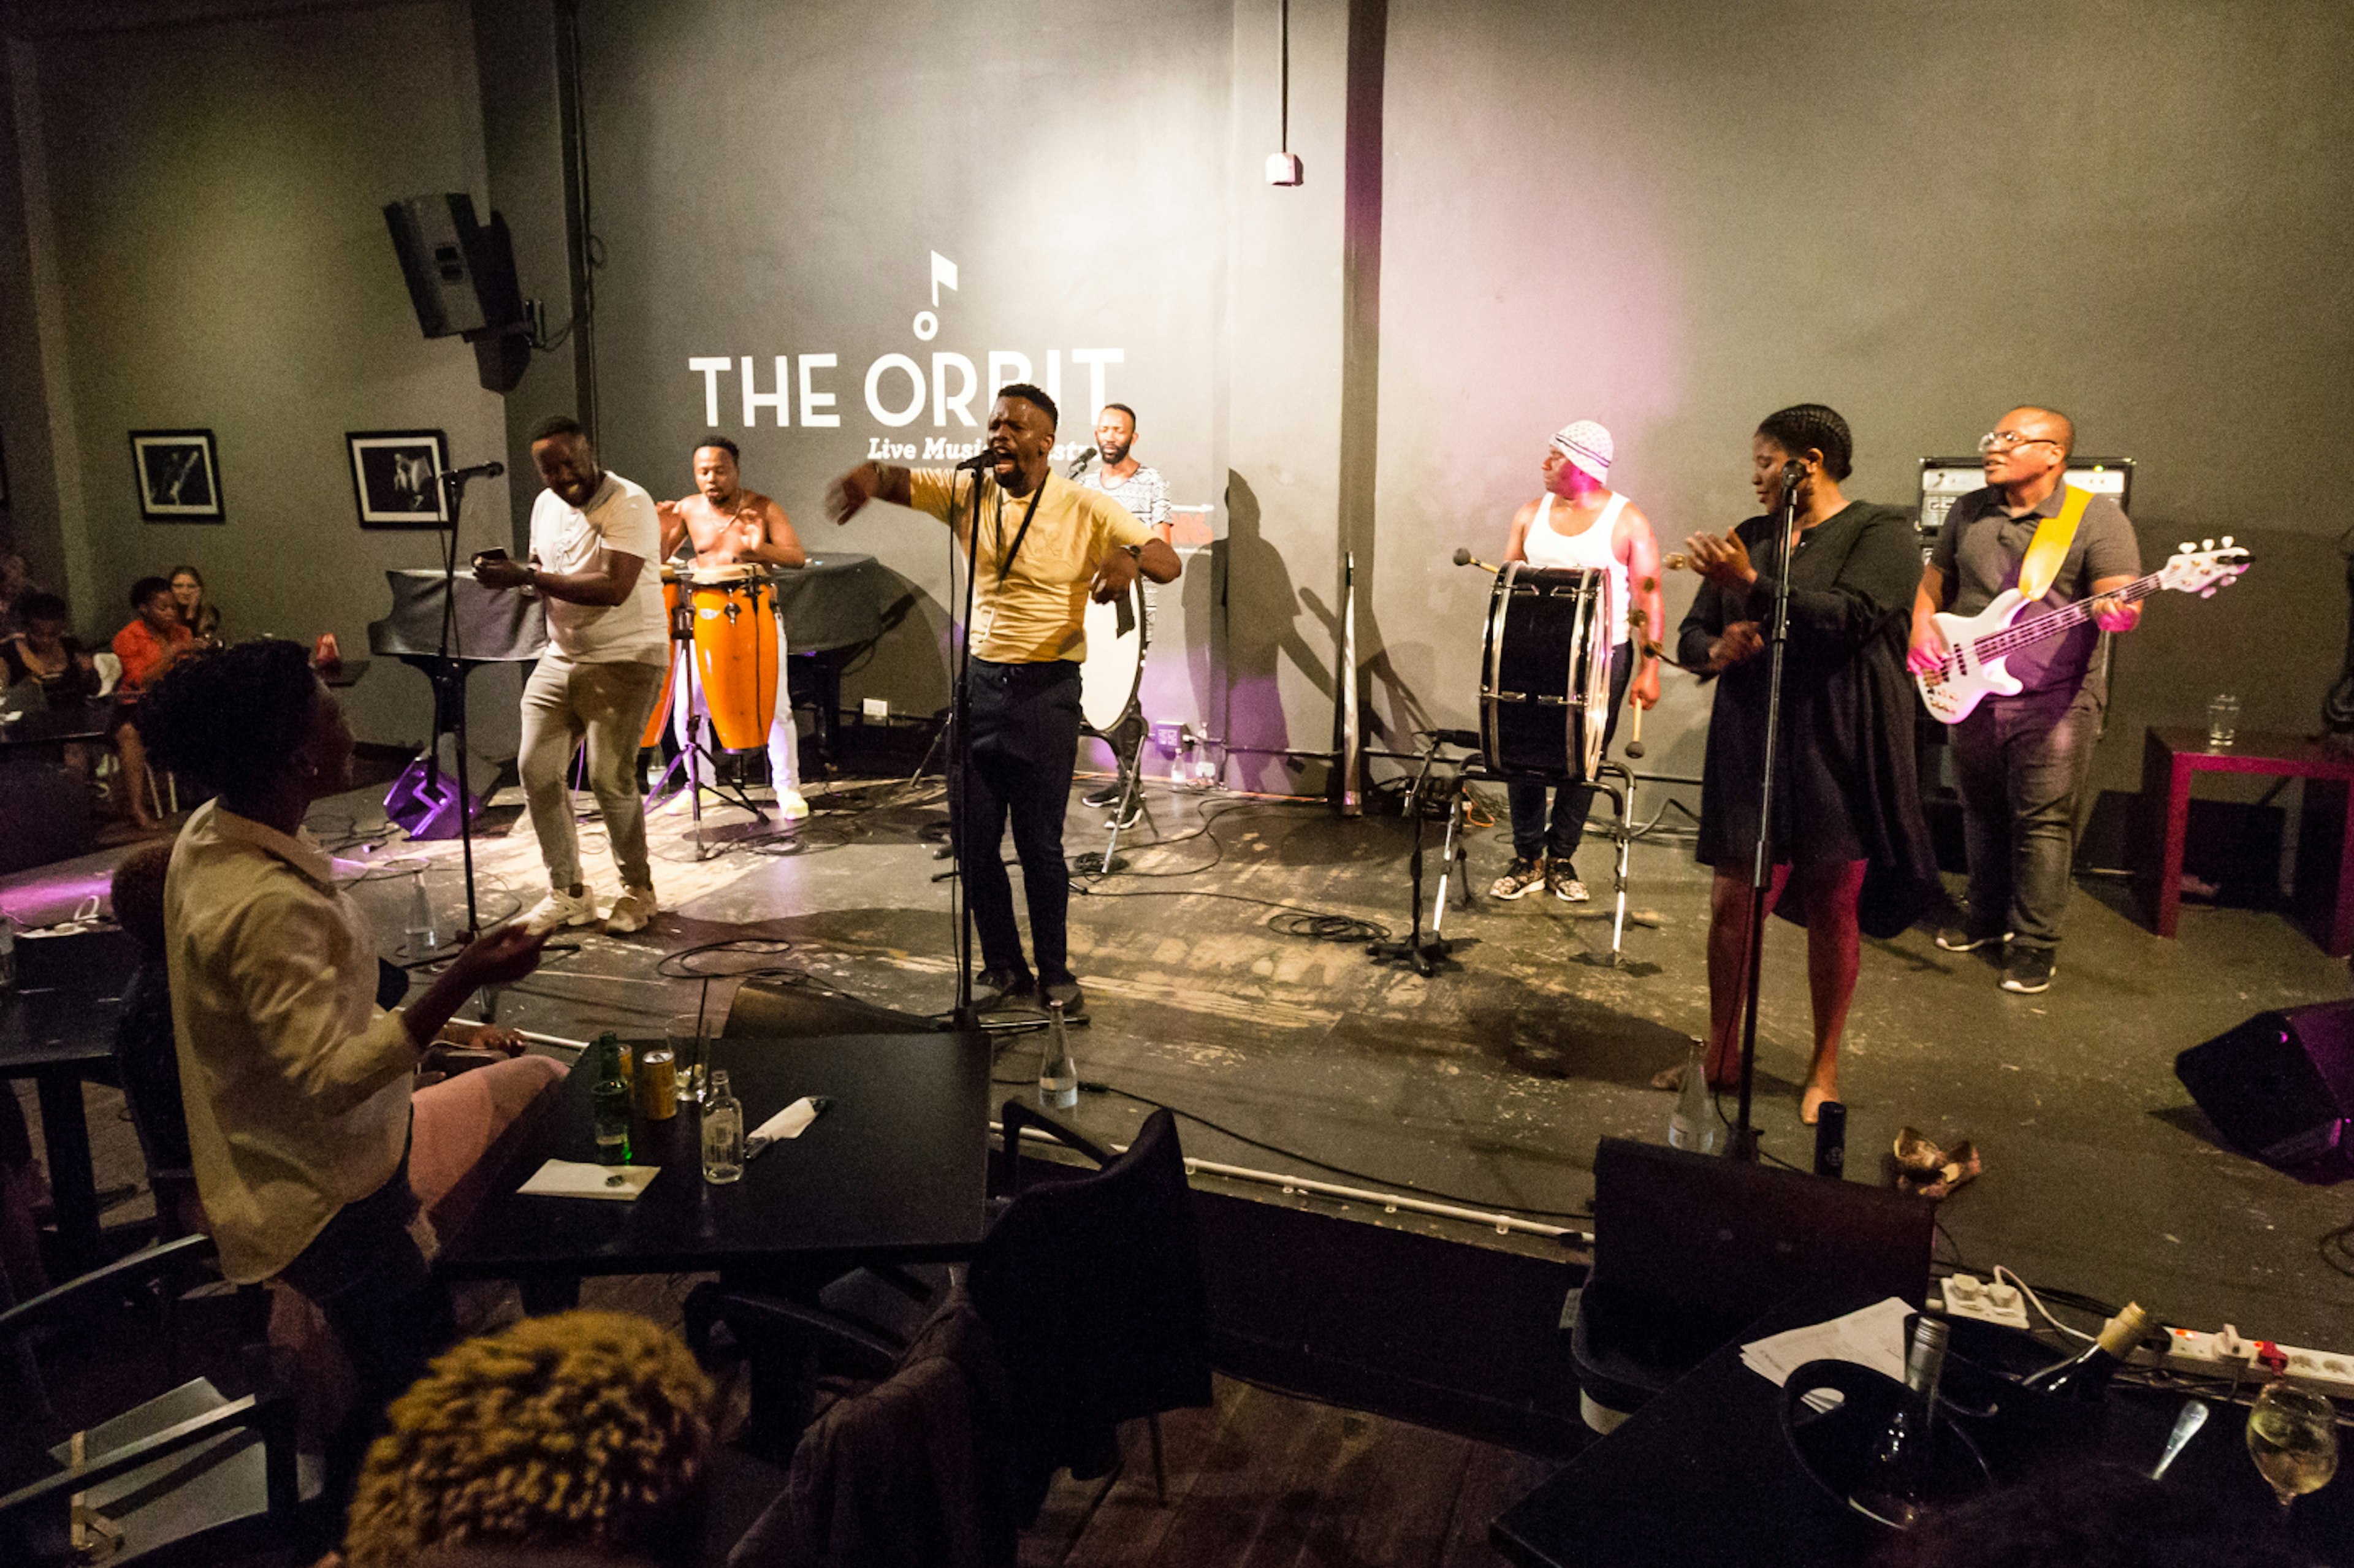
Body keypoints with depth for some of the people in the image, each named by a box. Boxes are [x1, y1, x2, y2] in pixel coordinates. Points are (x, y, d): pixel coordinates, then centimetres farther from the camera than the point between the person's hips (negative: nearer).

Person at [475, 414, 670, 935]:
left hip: (624, 660, -7)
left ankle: (638, 891, 11)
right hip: (562, 658, 8)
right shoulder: (546, 505, 11)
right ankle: (568, 894, 16)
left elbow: (615, 589, -25)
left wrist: (526, 577, -26)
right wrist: (509, 577, -1)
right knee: (536, 769, 2)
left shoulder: (628, 503, -14)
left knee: (610, 778, -10)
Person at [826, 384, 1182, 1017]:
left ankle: (1055, 976, 20)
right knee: (973, 842, 8)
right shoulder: (968, 492, 5)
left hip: (1047, 689, -4)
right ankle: (1005, 972, 24)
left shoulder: (1084, 509, -7)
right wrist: (869, 476, -25)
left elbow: (1169, 563, -11)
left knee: (1040, 845, 2)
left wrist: (1131, 555, -34)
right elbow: (904, 481, 0)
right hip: (978, 681, 4)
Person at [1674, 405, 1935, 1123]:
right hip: (1752, 748, 5)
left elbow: (1852, 619, -21)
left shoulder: (1881, 533, -4)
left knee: (1832, 912, 6)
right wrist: (1716, 650, -10)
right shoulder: (1750, 537, 12)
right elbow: (1691, 635, 13)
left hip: (1841, 754, -4)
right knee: (1731, 903, 5)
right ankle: (1722, 1052, 21)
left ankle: (1825, 1068, 22)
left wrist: (1751, 586, -28)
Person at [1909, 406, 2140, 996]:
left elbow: (2124, 599, -11)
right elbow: (1933, 582, 18)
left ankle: (2035, 943, 7)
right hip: (1971, 694, 5)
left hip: (2055, 698, -5)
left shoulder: (2096, 516, -5)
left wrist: (2115, 612, -34)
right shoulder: (1968, 512, 10)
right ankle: (1989, 916, 32)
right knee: (1982, 811, 15)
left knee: (2044, 820, -2)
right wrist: (1922, 632, 0)